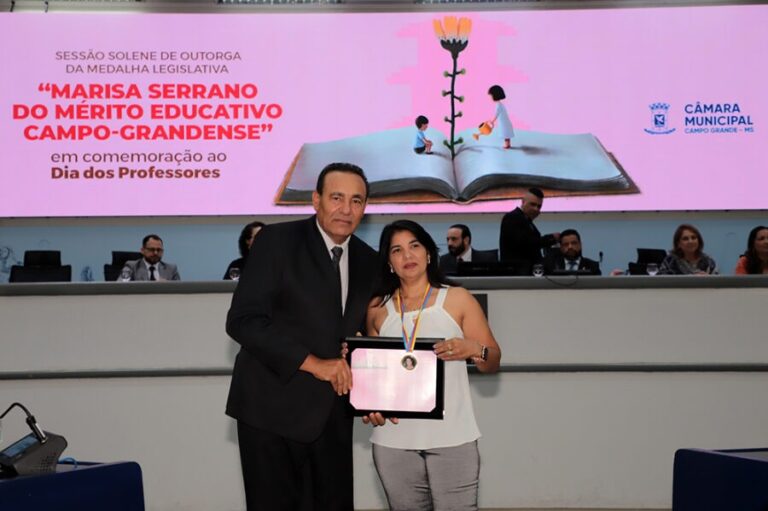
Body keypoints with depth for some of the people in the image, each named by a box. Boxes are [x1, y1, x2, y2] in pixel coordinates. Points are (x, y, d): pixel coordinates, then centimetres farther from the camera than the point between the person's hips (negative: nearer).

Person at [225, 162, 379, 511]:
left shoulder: (368, 261, 9)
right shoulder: (277, 241, -8)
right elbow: (243, 321, -16)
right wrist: (314, 364, -20)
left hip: (332, 414, 5)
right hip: (273, 408, -5)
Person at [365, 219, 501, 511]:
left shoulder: (458, 299, 5)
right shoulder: (378, 308, 10)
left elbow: (493, 363, 5)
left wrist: (474, 349, -16)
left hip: (452, 437, -2)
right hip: (393, 439, 2)